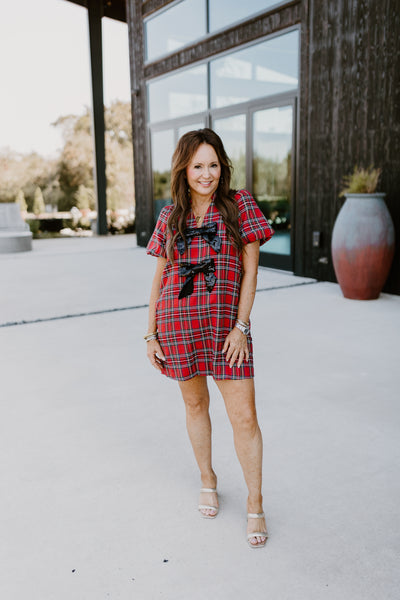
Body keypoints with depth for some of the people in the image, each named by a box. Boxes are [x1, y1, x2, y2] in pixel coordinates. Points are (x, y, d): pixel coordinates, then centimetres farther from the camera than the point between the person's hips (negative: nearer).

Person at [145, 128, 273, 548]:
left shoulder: (239, 205, 1)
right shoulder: (170, 217, 7)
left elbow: (250, 270, -3)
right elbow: (159, 277, 10)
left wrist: (241, 326, -10)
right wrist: (151, 334, 6)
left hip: (227, 325, -2)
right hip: (177, 324, 2)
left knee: (244, 418, -2)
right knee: (195, 404, 16)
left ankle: (255, 505, 17)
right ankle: (207, 480, 39)